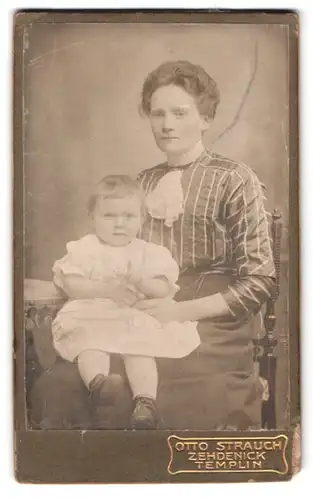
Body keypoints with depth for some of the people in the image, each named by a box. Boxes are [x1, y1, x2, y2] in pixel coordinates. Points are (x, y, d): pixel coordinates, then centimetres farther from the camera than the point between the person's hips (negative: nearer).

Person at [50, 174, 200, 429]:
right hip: (91, 317, -1)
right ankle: (97, 380, -56)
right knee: (90, 343, -32)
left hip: (138, 317, 1)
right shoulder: (83, 249, 6)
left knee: (142, 348, -28)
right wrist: (106, 289, -19)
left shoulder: (150, 252, 11)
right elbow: (71, 285, -6)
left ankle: (146, 400, -39)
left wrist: (139, 282, -16)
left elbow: (164, 290, 4)